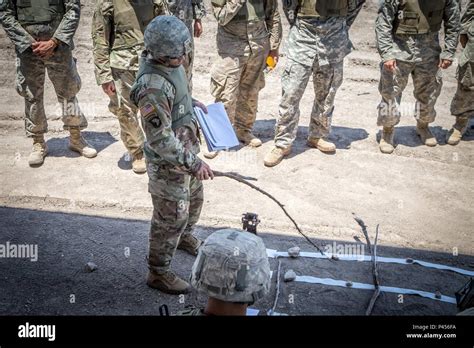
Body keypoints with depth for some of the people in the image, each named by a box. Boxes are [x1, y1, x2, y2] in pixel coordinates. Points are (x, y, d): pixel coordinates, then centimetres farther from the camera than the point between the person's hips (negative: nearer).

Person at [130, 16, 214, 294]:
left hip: (186, 150, 9)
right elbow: (160, 140, -30)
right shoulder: (153, 86, -33)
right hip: (168, 162, -9)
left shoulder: (170, 61, -4)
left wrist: (192, 102, 6)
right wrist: (193, 163, -28)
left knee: (194, 199, 28)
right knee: (171, 217, 5)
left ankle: (184, 237, 56)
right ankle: (159, 273, 24)